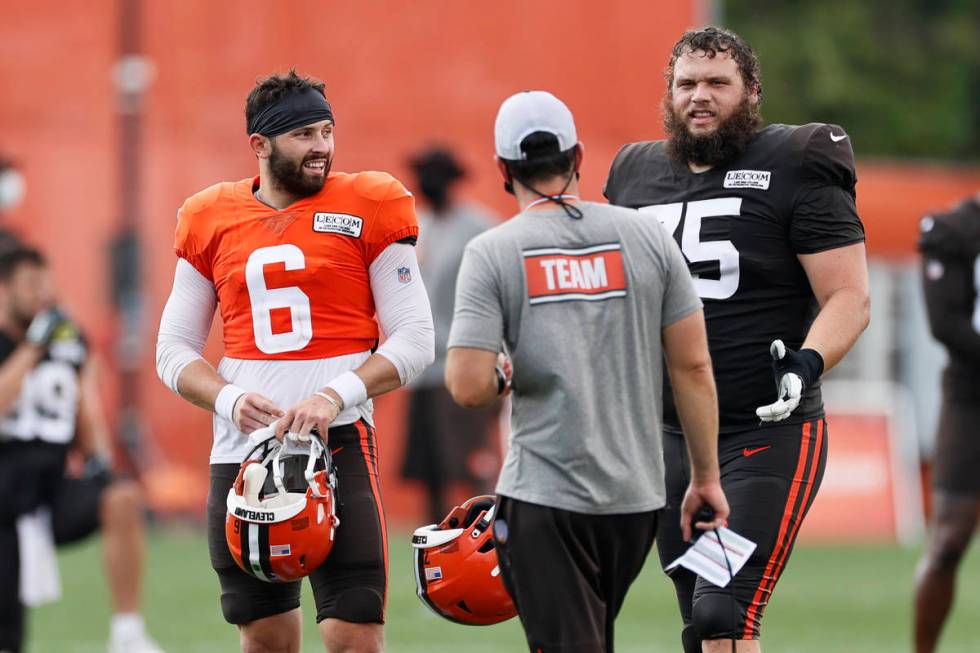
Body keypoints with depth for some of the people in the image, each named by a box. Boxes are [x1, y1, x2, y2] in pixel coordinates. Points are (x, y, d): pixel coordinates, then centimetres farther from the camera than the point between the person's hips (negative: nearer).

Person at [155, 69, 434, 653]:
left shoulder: (369, 208, 2)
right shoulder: (210, 220, 10)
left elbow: (415, 339, 0)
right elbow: (175, 349, 14)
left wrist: (335, 396, -15)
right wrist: (229, 400, -7)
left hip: (339, 441, -3)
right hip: (243, 448, 3)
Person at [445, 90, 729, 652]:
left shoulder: (493, 253, -6)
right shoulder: (645, 237, 2)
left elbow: (468, 387, -14)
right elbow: (693, 367, 3)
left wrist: (503, 375, 9)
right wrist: (706, 478, 11)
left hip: (546, 495, -4)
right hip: (636, 494, 4)